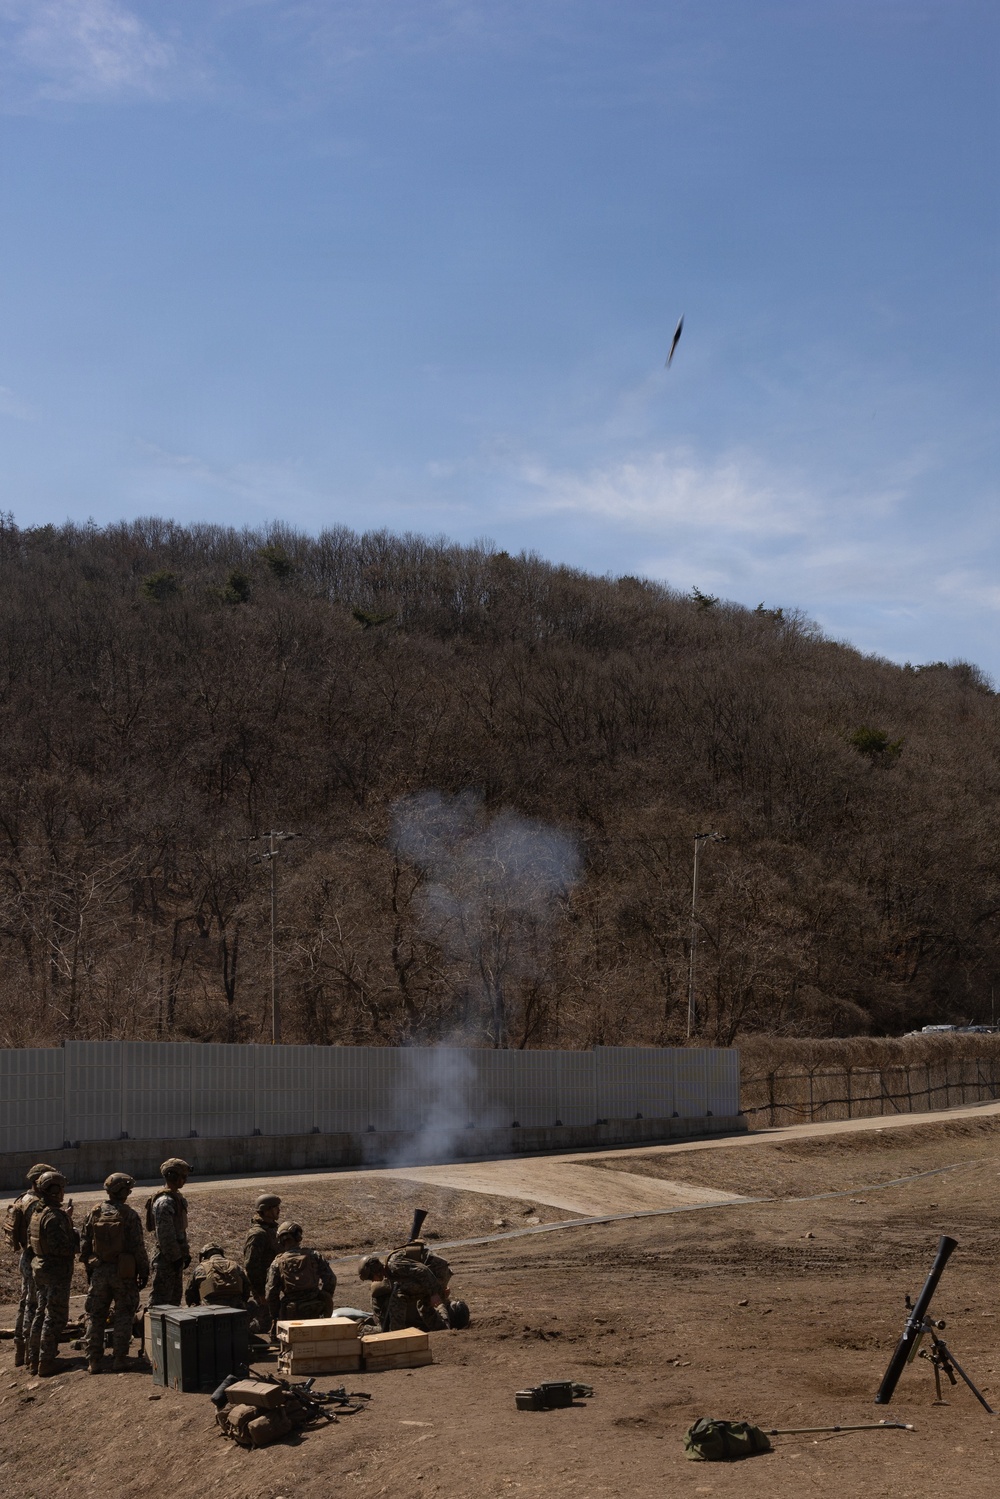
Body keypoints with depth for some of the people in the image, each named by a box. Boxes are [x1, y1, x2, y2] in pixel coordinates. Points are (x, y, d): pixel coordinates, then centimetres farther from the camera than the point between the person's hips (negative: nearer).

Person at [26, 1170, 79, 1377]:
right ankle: (46, 1363, 1)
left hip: (40, 1267, 9)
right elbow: (60, 1246, -27)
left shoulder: (36, 1213, 7)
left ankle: (33, 1358, 25)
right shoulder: (54, 1216, -22)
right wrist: (77, 1238, -12)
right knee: (55, 1317, -1)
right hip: (56, 1271, -9)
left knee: (41, 1313, 19)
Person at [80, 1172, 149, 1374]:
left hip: (99, 1271, 3)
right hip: (123, 1272, -3)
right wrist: (144, 1271, -1)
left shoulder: (94, 1212, 0)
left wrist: (88, 1268, 17)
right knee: (123, 1316, 8)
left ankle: (94, 1361, 11)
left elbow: (85, 1244, 6)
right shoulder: (129, 1215, -12)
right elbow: (138, 1246, -11)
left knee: (95, 1316, 11)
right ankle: (119, 1359, 7)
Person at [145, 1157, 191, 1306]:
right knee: (161, 1299, -5)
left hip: (176, 1256, 10)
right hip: (166, 1259, -10)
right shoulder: (164, 1202, -20)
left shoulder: (177, 1197, 12)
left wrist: (185, 1253, 19)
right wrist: (175, 1258, -20)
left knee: (176, 1295, 17)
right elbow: (164, 1234, -23)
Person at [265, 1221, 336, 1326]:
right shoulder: (314, 1256, 3)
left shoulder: (277, 1263, 0)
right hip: (314, 1311, 0)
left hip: (291, 1314, 0)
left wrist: (274, 1317, 9)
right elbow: (330, 1279, -1)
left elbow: (271, 1292, -2)